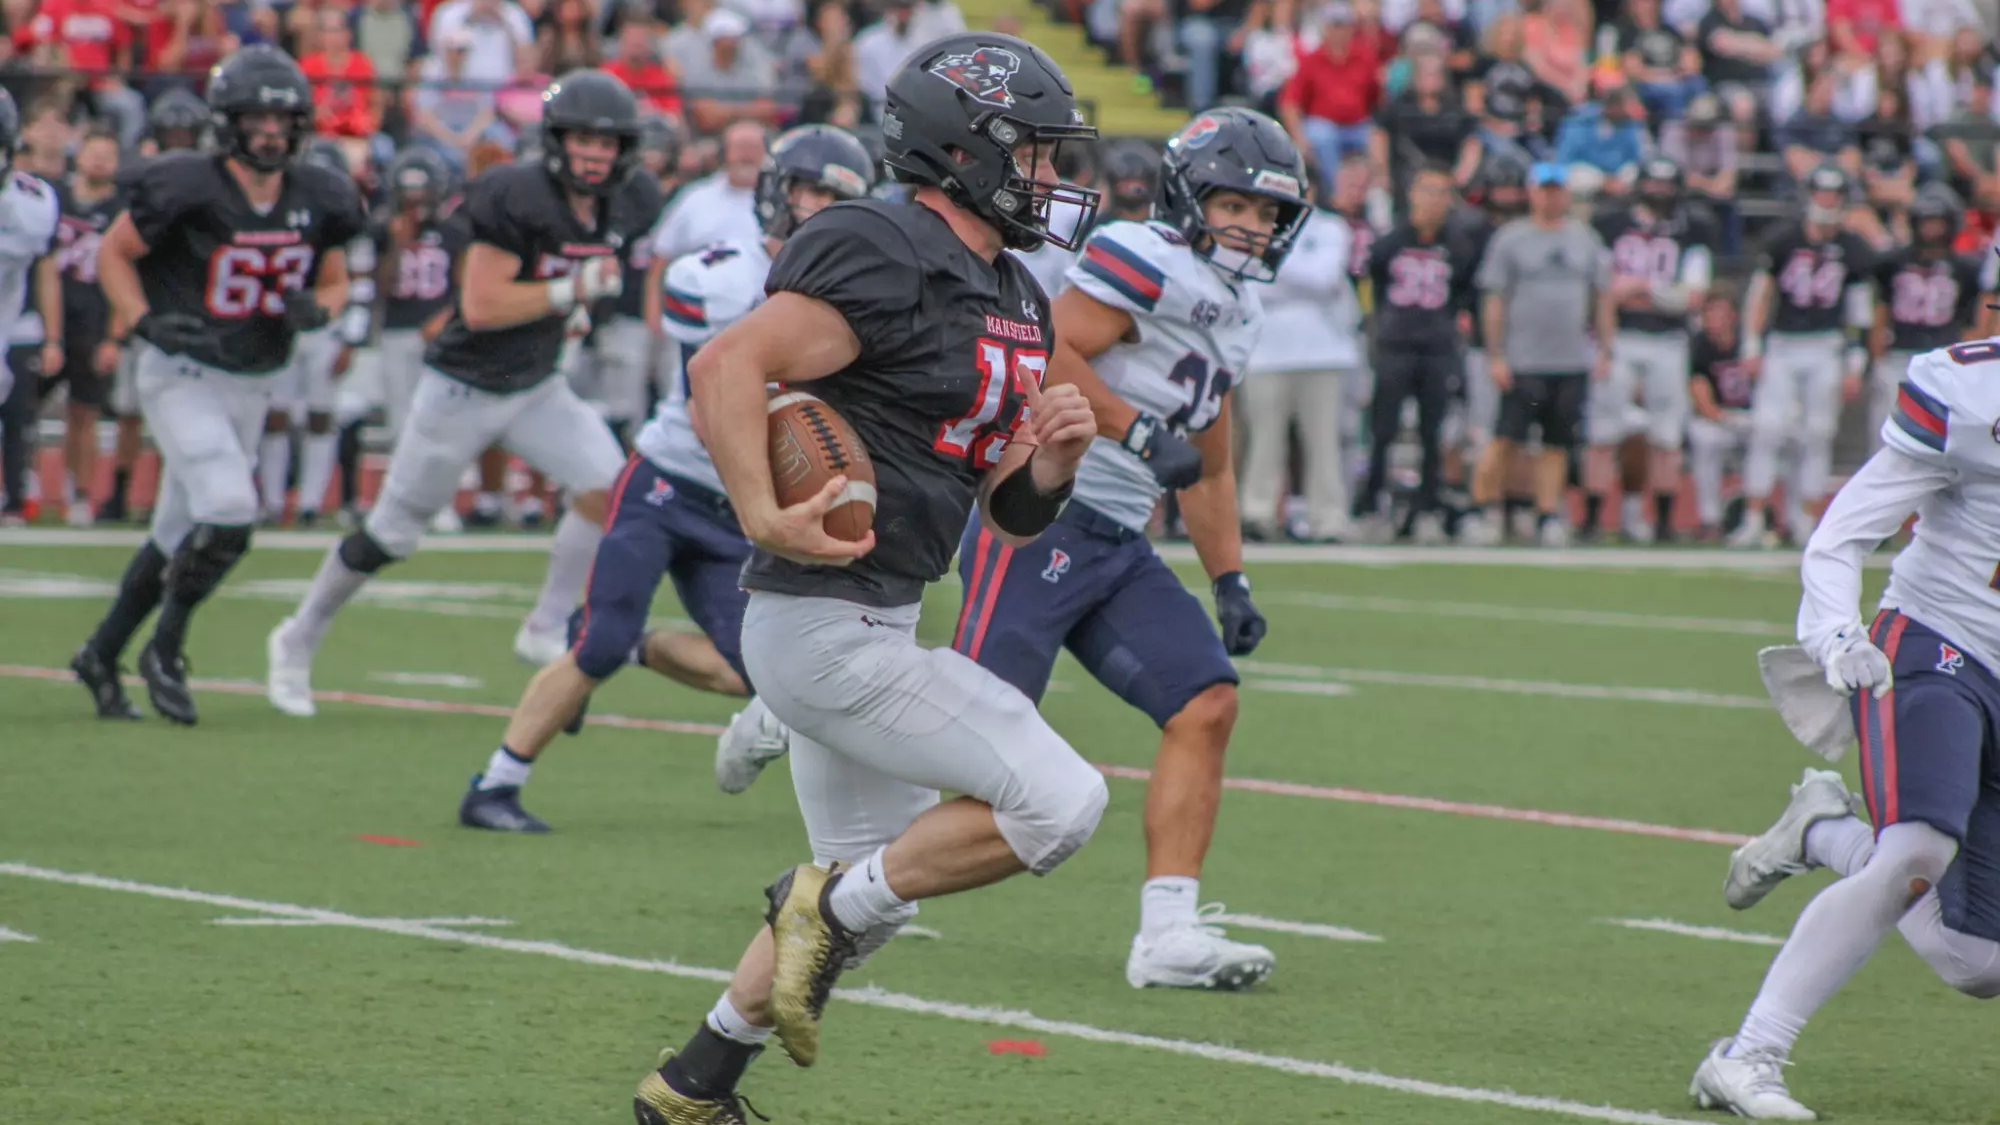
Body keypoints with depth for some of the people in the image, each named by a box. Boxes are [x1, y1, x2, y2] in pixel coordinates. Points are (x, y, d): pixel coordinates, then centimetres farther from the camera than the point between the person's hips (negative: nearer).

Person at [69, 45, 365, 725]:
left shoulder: (317, 200, -1)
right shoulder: (186, 187, -16)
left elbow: (335, 282, 12)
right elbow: (114, 253, -5)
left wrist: (316, 307, -11)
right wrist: (145, 322, -19)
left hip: (252, 385, 6)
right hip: (181, 378, -6)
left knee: (179, 537, 13)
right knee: (229, 512, -21)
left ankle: (101, 655, 29)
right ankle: (165, 653, -2)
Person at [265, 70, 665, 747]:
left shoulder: (626, 208, -4)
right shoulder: (519, 198, -26)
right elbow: (481, 306, -28)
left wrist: (576, 312, 3)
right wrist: (573, 290, -30)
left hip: (537, 387, 6)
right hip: (464, 387, -6)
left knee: (608, 487, -16)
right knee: (391, 535, 6)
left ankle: (547, 631, -1)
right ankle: (300, 637, 26)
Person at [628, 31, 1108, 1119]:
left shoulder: (1014, 301, 14)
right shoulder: (887, 259, -16)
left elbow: (1013, 517, 17)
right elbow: (727, 364, -27)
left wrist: (1055, 455, -3)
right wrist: (765, 519, -33)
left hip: (874, 624, 10)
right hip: (828, 628, -10)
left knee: (869, 898, 20)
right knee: (1060, 802, -13)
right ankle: (831, 905, -1)